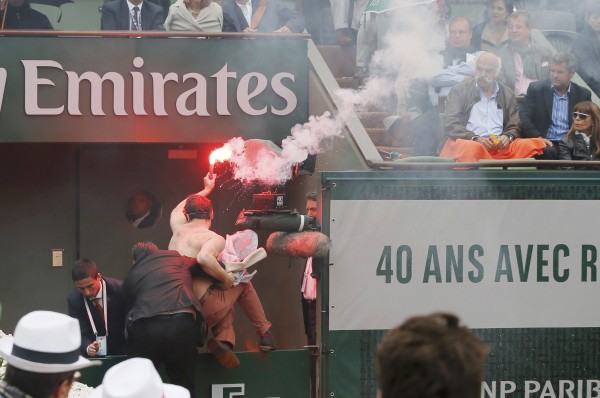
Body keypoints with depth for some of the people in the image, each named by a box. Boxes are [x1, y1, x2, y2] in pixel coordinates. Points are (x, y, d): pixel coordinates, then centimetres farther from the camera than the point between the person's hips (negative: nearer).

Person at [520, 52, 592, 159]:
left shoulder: (583, 94, 10)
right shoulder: (536, 89, 6)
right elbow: (524, 118, 1)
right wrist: (538, 137, -16)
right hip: (545, 143, -1)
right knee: (548, 152, -36)